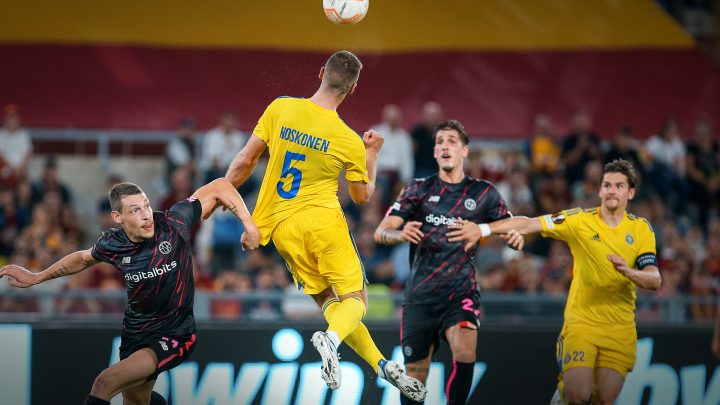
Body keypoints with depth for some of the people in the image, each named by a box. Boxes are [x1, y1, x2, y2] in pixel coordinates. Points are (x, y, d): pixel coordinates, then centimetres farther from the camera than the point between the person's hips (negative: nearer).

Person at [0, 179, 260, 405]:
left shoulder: (174, 223, -20)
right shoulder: (112, 245, -9)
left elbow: (220, 187, -12)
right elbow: (83, 258, 16)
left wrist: (248, 223, -20)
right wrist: (36, 278, 16)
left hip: (174, 336, -5)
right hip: (135, 335, 5)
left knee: (105, 384, -23)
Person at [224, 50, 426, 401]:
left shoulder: (280, 109, -4)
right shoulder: (350, 142, -8)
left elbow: (244, 162, -1)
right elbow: (362, 197, 7)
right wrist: (372, 154, 18)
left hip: (281, 226, 3)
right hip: (323, 220, -3)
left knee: (328, 301, 14)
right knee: (355, 299, 6)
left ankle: (380, 363, 3)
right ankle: (331, 338, -27)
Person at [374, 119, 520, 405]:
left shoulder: (483, 193, 5)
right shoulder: (419, 189, 5)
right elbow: (380, 233, -1)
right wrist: (400, 234, -25)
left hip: (461, 292, -1)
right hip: (420, 295, 1)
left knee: (465, 352, -28)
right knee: (415, 375, 4)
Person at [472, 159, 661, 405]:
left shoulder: (641, 229, 3)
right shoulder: (580, 220, -2)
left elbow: (654, 281, -4)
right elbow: (528, 224, -8)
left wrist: (629, 272, -25)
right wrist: (482, 228, -18)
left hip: (620, 328, 2)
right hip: (581, 322, -2)